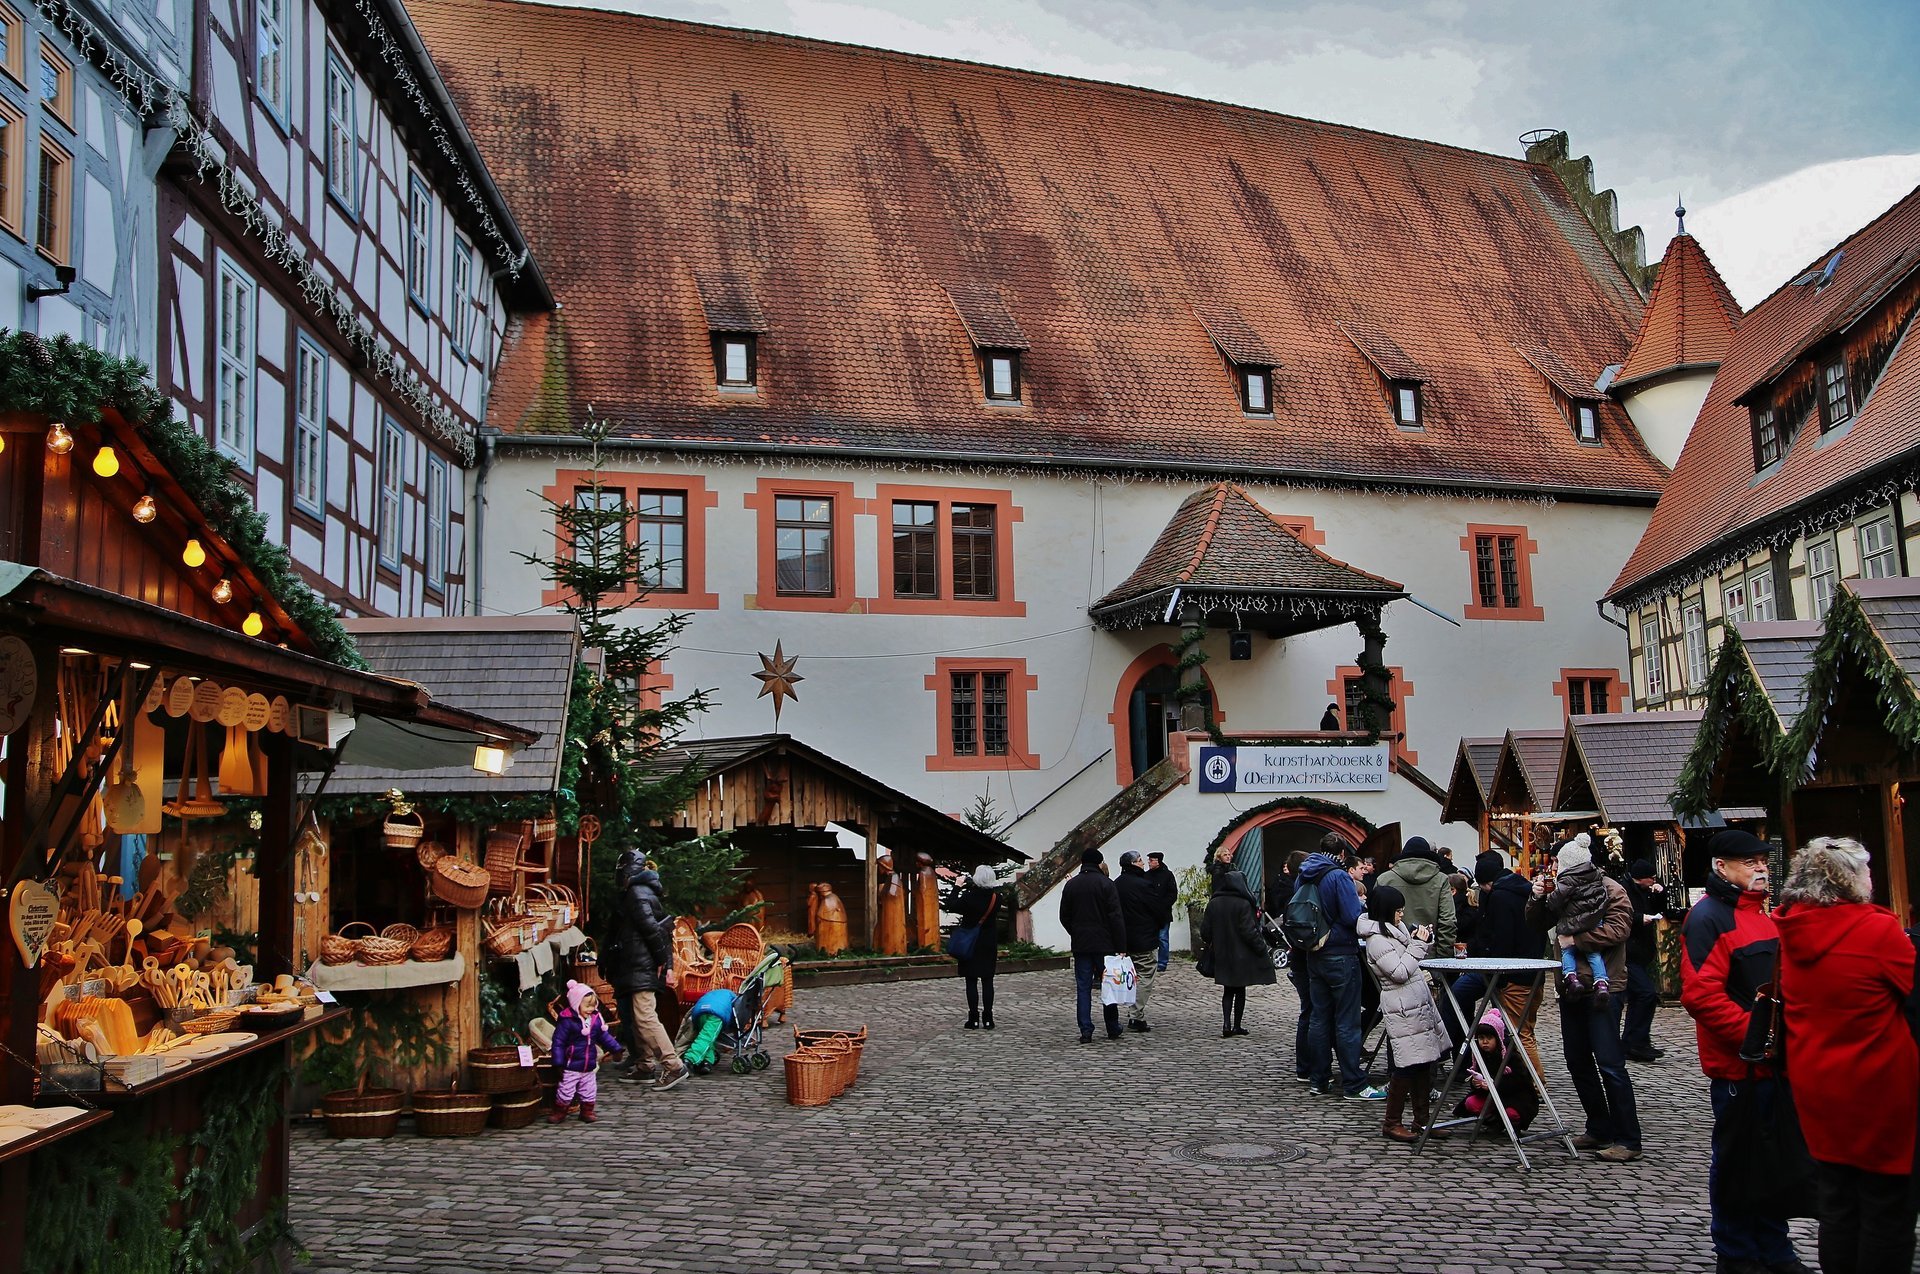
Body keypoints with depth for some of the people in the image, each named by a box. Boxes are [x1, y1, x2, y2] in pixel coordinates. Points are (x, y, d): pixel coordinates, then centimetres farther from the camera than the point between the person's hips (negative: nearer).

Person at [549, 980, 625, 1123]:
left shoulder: (596, 1019, 0)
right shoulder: (567, 1021, -18)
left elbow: (604, 1036, 12)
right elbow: (558, 1042, -15)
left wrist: (616, 1049, 5)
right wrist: (558, 1063, -17)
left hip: (590, 1066, 6)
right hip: (571, 1067, -5)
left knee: (589, 1092, 14)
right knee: (566, 1091, 2)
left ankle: (587, 1112, 28)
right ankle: (559, 1113, 19)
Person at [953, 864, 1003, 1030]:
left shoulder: (969, 896, -17)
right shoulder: (996, 897, -6)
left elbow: (955, 908, -3)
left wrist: (964, 890, 1)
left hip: (970, 944, -3)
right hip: (990, 944, 3)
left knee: (971, 981, 2)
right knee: (987, 982, 8)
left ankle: (974, 1018, 0)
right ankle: (988, 1019, 7)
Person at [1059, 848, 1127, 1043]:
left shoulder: (1070, 885, 6)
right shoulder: (1106, 884, -7)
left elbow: (1064, 917, 11)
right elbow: (1116, 917, -11)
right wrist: (1120, 945, -10)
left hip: (1080, 945, 3)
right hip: (1104, 944, -3)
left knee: (1083, 988, 4)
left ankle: (1086, 1031, -2)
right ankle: (1113, 1029, 15)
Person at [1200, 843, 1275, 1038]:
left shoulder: (1213, 903, -1)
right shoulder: (1243, 904, -15)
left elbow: (1206, 929, 4)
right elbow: (1249, 930, -16)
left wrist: (1206, 942, 23)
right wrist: (1261, 947, -7)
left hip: (1222, 954, 3)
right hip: (1241, 954, -3)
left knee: (1227, 991, 11)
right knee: (1240, 991, 10)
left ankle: (1226, 1024, -4)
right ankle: (1236, 1025, 14)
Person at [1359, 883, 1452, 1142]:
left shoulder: (1395, 929, 13)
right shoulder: (1377, 940, -15)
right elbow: (1400, 972, -19)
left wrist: (1419, 940, 5)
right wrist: (1418, 944, -13)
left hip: (1419, 1003, 9)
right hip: (1402, 1009, -9)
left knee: (1424, 1063, 12)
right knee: (1407, 1065, -6)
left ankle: (1422, 1119, 21)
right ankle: (1391, 1123, 4)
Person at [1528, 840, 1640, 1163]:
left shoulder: (1612, 891, -8)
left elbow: (1617, 930, -20)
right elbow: (1538, 919, 14)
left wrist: (1576, 939, -20)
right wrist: (1537, 897, -6)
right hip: (1571, 987, 8)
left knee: (1609, 1063, -9)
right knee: (1577, 1061, 13)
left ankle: (1628, 1140, -4)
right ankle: (1600, 1130, 24)